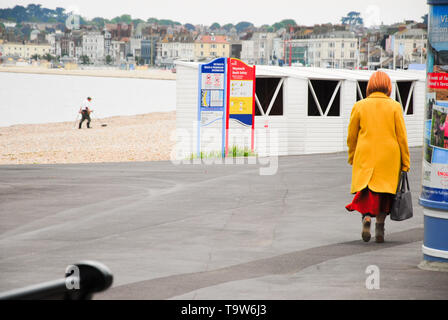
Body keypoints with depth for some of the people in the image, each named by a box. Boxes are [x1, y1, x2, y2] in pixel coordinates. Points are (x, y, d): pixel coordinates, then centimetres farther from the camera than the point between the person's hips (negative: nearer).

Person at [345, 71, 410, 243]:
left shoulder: (359, 106, 0)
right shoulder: (395, 106, -3)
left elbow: (351, 136, 5)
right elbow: (401, 136, -2)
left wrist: (352, 158, 19)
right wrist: (405, 163, 5)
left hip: (365, 156, 0)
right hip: (389, 157, 0)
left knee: (365, 190, 7)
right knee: (384, 192, 13)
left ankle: (366, 217, -20)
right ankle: (380, 228, 9)